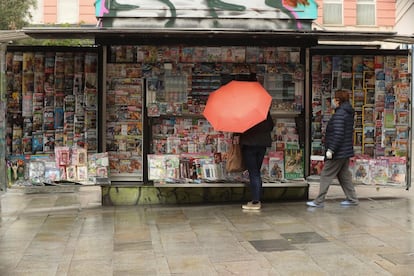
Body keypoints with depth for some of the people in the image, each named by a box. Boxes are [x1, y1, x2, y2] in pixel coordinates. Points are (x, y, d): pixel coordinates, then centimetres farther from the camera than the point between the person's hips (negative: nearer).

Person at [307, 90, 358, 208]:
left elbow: (338, 134, -26)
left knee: (326, 175, -3)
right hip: (346, 151, 10)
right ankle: (352, 199, 23)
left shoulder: (339, 114, -19)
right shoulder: (348, 113, 12)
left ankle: (319, 201, 2)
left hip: (338, 153, -10)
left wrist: (331, 149, -22)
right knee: (343, 175, 18)